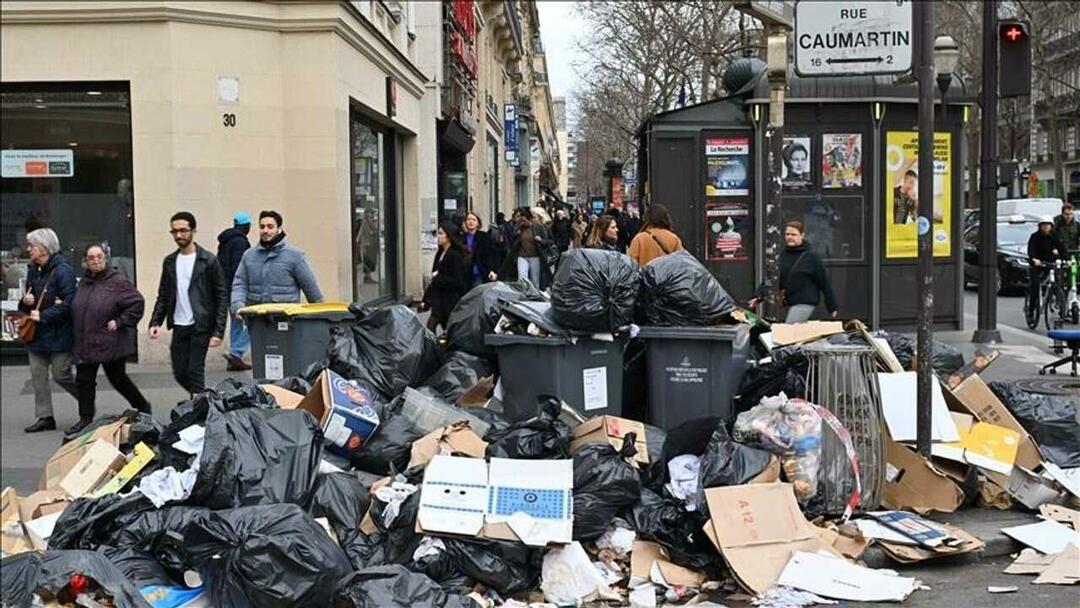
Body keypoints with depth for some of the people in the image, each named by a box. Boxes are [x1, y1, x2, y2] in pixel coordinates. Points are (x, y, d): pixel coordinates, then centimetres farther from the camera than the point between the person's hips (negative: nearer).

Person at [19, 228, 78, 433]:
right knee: (38, 376, 5)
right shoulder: (33, 270, 11)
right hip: (36, 333, 8)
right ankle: (44, 417, 11)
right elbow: (25, 304, 22)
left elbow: (69, 303, -21)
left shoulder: (63, 271, -14)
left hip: (59, 334, -8)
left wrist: (43, 316, -21)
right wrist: (26, 302, -2)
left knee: (61, 375, -3)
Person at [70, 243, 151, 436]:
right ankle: (85, 420, 16)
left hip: (111, 343, -6)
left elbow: (138, 302, -15)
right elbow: (75, 308, 23)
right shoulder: (84, 282, 8)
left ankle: (143, 406, 27)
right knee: (83, 380, 6)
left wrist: (120, 322, -16)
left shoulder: (117, 281, -12)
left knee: (117, 379, 7)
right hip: (86, 344, 6)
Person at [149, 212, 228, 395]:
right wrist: (155, 322, -1)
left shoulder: (209, 261, -5)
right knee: (180, 373, 7)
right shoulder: (169, 261, 10)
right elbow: (163, 296, 15)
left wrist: (218, 331, -13)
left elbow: (222, 297, -6)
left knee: (195, 372, -7)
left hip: (200, 327, -5)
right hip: (179, 327, 5)